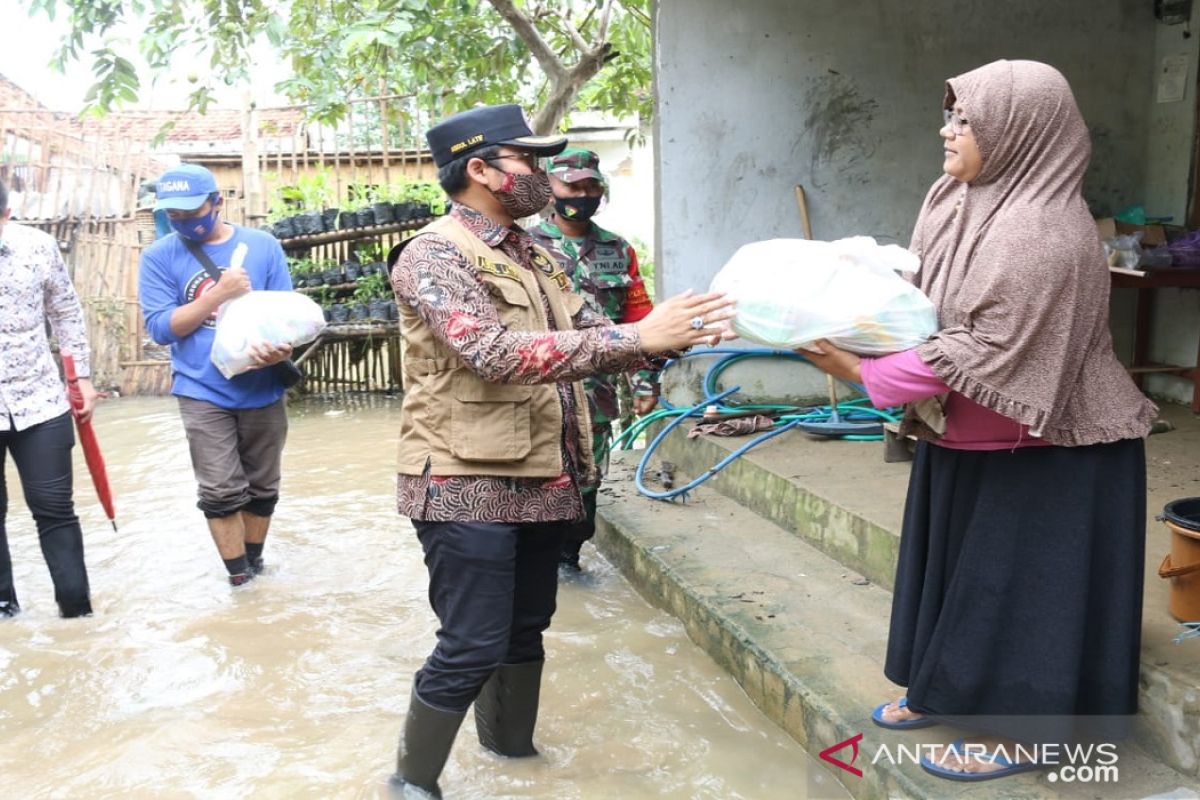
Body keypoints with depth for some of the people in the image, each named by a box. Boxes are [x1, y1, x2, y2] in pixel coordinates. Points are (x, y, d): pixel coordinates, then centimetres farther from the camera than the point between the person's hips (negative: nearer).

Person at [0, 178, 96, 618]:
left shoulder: (39, 246, -4)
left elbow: (66, 314, 8)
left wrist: (83, 377, 8)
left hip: (41, 402, 1)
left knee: (55, 508, 6)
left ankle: (77, 608, 16)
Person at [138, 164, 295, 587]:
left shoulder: (263, 245, 0)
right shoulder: (159, 257, -2)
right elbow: (160, 327, -8)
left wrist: (281, 347, -19)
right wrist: (219, 293, -18)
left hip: (263, 389, 2)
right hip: (203, 392, -1)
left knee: (262, 486, 13)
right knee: (221, 491, -4)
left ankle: (254, 563, 32)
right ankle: (240, 579, 11)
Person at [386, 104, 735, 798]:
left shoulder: (531, 253, 12)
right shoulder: (433, 257, -14)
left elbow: (592, 336, 12)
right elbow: (495, 353, -28)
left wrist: (675, 335, -7)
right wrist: (638, 336, -31)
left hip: (542, 478, 8)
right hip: (470, 485, -8)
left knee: (526, 629, 20)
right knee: (473, 646, -2)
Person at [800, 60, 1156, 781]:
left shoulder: (1040, 233, -27)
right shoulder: (959, 198, 1)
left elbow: (989, 357, -28)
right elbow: (928, 296, 13)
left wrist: (863, 372, -25)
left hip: (1045, 447, -9)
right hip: (972, 435, 9)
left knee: (1021, 579, 3)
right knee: (959, 562, 19)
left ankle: (1018, 733, 20)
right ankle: (950, 687, 37)